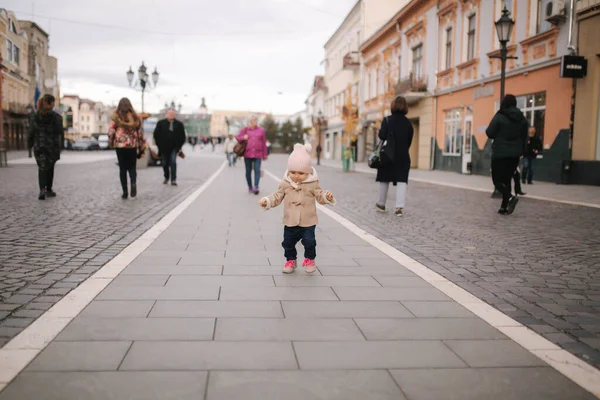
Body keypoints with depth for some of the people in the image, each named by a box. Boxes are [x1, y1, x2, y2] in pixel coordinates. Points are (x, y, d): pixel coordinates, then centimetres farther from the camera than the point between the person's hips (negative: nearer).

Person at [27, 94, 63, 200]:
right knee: (50, 168, 16)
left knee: (42, 168, 7)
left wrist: (29, 145, 13)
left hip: (39, 147, 1)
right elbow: (60, 133, -8)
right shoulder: (56, 117, -10)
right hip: (52, 147, -1)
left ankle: (42, 189, -14)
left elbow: (31, 133, 1)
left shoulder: (35, 117, -2)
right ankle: (48, 190, 24)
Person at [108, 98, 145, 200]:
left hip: (120, 146, -1)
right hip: (133, 146, 1)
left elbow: (111, 132, -4)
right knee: (132, 167, 13)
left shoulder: (116, 117, -2)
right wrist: (142, 148, 9)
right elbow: (140, 133, 4)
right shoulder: (135, 117, 3)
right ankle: (133, 183, -17)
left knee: (122, 169, 8)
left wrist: (111, 144, 14)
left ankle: (125, 192, 6)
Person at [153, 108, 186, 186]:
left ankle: (173, 179, -13)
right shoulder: (161, 123, 3)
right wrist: (159, 145, 2)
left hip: (174, 148, -1)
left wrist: (179, 146, 1)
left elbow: (182, 136, 8)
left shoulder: (179, 124, 3)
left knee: (173, 162, -16)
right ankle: (166, 178, 30)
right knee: (165, 164, 9)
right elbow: (156, 134, 7)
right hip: (163, 148, 1)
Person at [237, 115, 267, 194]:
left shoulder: (261, 130, 8)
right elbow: (238, 138, 10)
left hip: (258, 155, -1)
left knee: (257, 170, -14)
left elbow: (264, 143, 10)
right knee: (248, 171, 5)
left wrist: (264, 154, 9)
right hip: (247, 154, 1)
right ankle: (250, 187, 17)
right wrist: (243, 137, -13)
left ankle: (256, 187, -21)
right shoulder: (245, 129, 7)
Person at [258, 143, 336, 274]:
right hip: (290, 221, 2)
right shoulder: (285, 184, -1)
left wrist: (327, 197, -26)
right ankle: (290, 260, 32)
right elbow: (277, 197, 4)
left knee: (309, 241, -1)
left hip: (308, 221, -2)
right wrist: (267, 201, -10)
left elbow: (319, 195, -5)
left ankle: (309, 259, 25)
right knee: (288, 242, 10)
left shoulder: (312, 184, -7)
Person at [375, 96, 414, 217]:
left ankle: (381, 204, 27)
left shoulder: (387, 120, -7)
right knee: (402, 181, -1)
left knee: (384, 179, 13)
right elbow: (409, 141, 5)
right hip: (403, 156, 1)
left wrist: (380, 130, 5)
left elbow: (382, 136, -16)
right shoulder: (408, 123, 4)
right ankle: (399, 207, -14)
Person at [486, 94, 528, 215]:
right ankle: (504, 207, 9)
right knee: (507, 179, 12)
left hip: (500, 153, -5)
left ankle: (510, 197, -23)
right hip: (515, 154, 5)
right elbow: (524, 137, 12)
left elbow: (490, 133, -9)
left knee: (497, 179, 2)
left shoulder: (500, 116, -12)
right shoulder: (522, 118, 5)